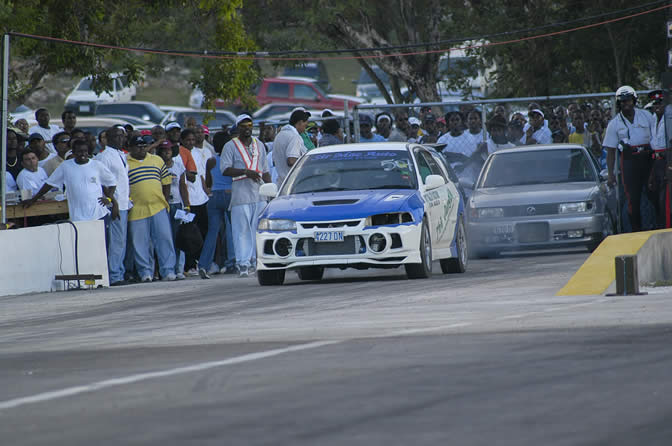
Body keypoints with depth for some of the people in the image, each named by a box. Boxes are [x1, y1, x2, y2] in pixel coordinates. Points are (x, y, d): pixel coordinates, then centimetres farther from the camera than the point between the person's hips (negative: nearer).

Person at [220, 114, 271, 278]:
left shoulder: (259, 145, 18)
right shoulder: (230, 146, 1)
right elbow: (225, 169, -8)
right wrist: (246, 172, -19)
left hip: (260, 193, 5)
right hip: (240, 194, -5)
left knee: (259, 230, 2)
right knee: (242, 231, -7)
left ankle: (255, 260, 8)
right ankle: (243, 264, -8)